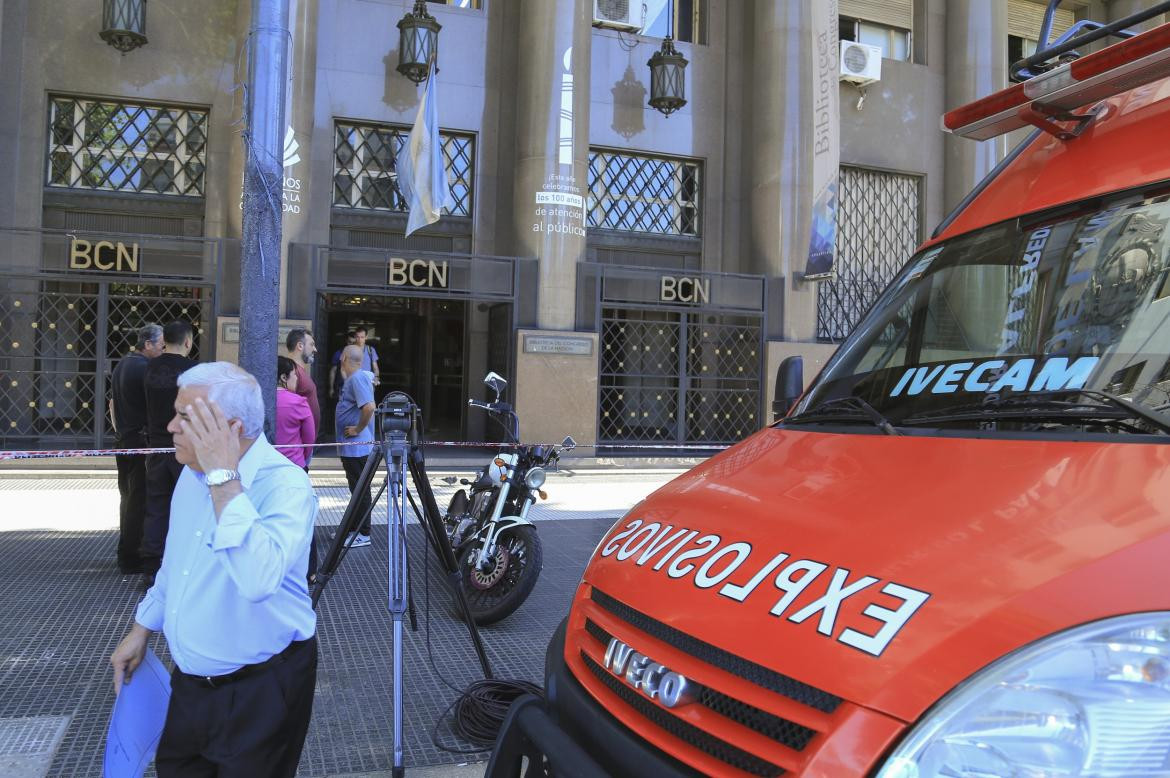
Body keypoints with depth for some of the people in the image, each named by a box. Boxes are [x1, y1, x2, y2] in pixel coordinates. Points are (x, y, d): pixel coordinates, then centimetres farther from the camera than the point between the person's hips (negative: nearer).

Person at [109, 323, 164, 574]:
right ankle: (131, 558, 1)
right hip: (141, 440, -10)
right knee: (139, 499, -4)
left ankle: (126, 553, 25)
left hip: (123, 439, 10)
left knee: (128, 497, 17)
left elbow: (113, 403, 20)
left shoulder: (121, 365, 14)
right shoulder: (145, 368, -16)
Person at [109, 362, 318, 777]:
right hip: (190, 680, 8)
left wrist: (224, 477, -38)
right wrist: (141, 629, 19)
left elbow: (258, 579, -42)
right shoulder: (193, 472, 3)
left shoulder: (286, 484, -25)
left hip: (261, 689, -8)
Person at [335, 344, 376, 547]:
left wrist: (358, 429, -21)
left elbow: (369, 407, -30)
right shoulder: (353, 378, 14)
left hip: (356, 446, -10)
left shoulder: (358, 378, -18)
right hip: (350, 446, 10)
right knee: (355, 487, 18)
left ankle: (363, 534, 4)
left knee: (360, 489, -3)